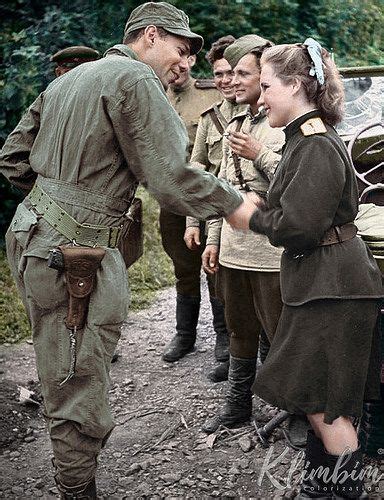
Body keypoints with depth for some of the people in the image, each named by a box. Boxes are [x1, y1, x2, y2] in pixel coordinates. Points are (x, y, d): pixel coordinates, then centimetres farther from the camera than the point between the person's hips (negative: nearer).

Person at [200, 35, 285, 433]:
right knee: (240, 329, 17)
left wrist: (259, 154, -18)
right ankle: (237, 403, 31)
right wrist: (213, 239, 15)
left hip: (272, 252, -7)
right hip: (232, 248, 8)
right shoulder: (234, 126, 16)